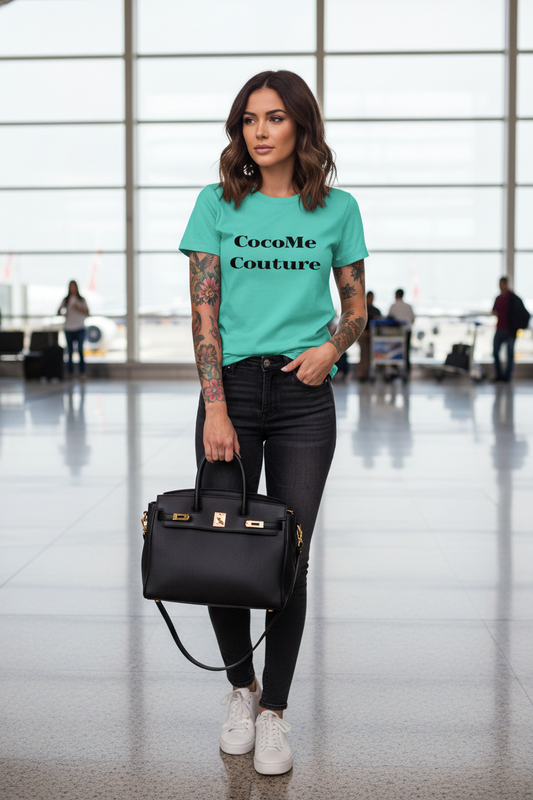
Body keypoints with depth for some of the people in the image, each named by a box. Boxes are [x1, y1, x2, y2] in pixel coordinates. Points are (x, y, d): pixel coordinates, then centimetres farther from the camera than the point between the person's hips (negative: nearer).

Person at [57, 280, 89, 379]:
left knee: (80, 350, -11)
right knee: (70, 351, 2)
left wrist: (78, 308, -12)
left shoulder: (82, 300, 8)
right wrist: (63, 313, -16)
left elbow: (87, 313, 3)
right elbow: (59, 311, 6)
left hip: (80, 328, -2)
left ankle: (82, 373, -11)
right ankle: (70, 373, 5)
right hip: (68, 329, 2)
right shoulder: (65, 300, 11)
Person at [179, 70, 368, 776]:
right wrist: (216, 407, -11)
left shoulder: (337, 209, 5)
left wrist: (331, 348, -9)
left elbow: (356, 303, 13)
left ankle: (275, 711, 17)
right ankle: (241, 690, 26)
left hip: (303, 396, 0)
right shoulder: (218, 204, 4)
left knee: (289, 556, 1)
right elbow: (204, 312, -2)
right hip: (231, 385, 0)